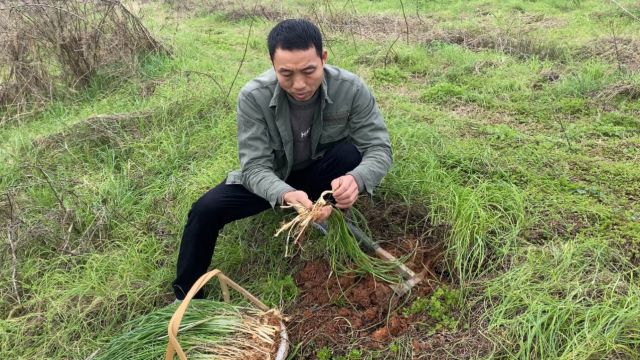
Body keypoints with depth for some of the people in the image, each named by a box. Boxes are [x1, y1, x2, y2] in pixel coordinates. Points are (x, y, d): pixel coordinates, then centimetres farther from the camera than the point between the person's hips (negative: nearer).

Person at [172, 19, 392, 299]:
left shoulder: (351, 89, -26)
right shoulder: (253, 96, -27)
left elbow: (379, 148, -24)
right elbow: (255, 166, -28)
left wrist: (356, 179, -48)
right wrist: (286, 195, -51)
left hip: (320, 174, 0)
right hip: (270, 178, 0)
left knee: (351, 153, -32)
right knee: (206, 210, -19)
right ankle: (185, 297, 2)